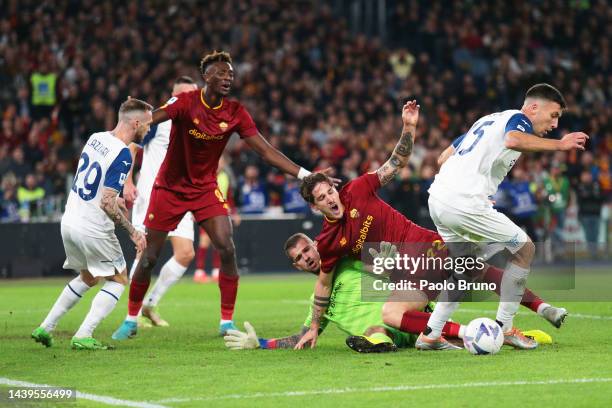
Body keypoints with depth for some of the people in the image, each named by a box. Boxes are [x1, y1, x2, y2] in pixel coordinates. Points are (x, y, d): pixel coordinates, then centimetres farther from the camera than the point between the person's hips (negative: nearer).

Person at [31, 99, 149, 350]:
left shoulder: (96, 138, 4)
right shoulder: (122, 155, -21)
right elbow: (107, 202, -24)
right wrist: (133, 232, -16)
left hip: (69, 222, 8)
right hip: (93, 230, -8)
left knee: (88, 277, 27)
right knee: (118, 280, 10)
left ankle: (45, 328, 24)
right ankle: (83, 336, -1)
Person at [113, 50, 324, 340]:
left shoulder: (235, 113, -7)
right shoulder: (185, 103, -18)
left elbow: (266, 151, -5)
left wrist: (305, 175, -11)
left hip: (206, 189, 3)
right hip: (170, 187, -3)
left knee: (227, 250, -13)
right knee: (149, 257, 0)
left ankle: (227, 322, 0)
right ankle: (130, 320, 18)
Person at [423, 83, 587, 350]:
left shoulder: (489, 120, 25)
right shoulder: (518, 119, -2)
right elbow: (513, 140, -28)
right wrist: (559, 145, -23)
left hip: (437, 199, 9)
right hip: (465, 204, -9)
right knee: (524, 249, 5)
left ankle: (430, 335, 14)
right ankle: (504, 327, 7)